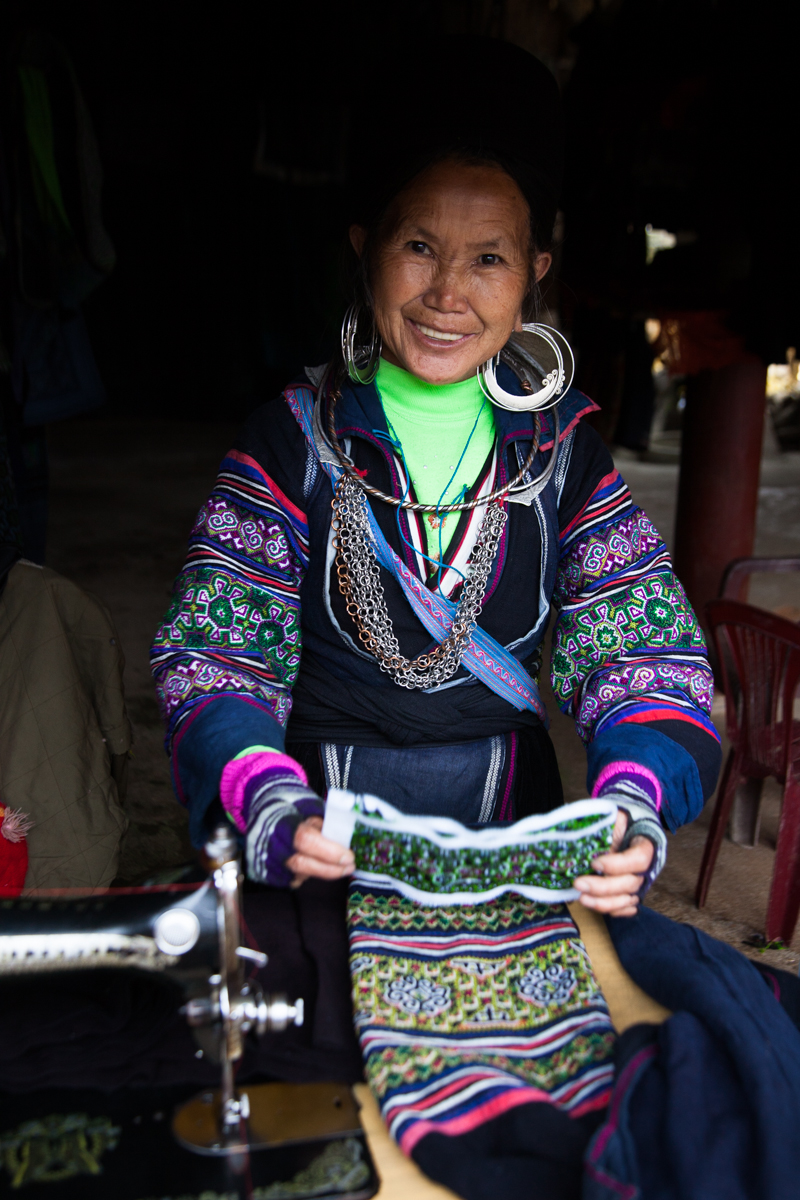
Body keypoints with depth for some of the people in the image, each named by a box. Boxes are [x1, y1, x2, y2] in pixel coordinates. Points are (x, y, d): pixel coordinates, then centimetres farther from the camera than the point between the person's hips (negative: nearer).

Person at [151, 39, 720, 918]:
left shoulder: (564, 444, 0)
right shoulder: (294, 437, -5)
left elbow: (644, 651, -3)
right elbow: (216, 656, -8)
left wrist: (635, 806, -23)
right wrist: (274, 807, -28)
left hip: (515, 824, 2)